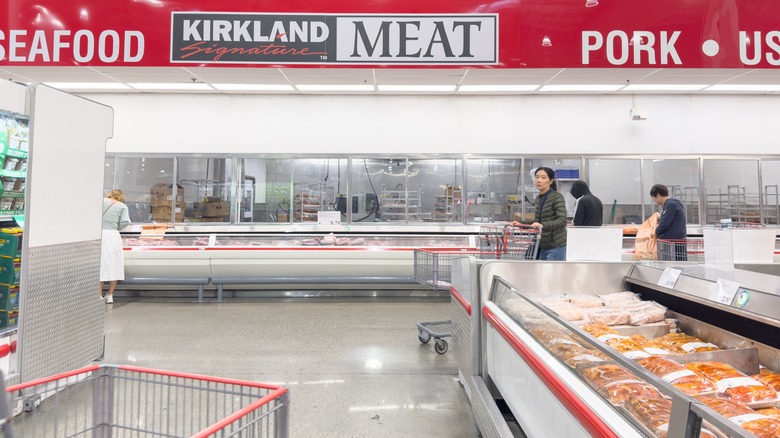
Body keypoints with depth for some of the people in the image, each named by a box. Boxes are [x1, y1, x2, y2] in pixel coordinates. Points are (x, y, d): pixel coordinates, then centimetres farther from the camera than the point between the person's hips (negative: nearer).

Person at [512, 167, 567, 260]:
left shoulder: (557, 197, -10)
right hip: (542, 246, 8)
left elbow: (562, 220, -22)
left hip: (556, 246, -8)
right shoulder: (538, 198, 12)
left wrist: (543, 225, -36)